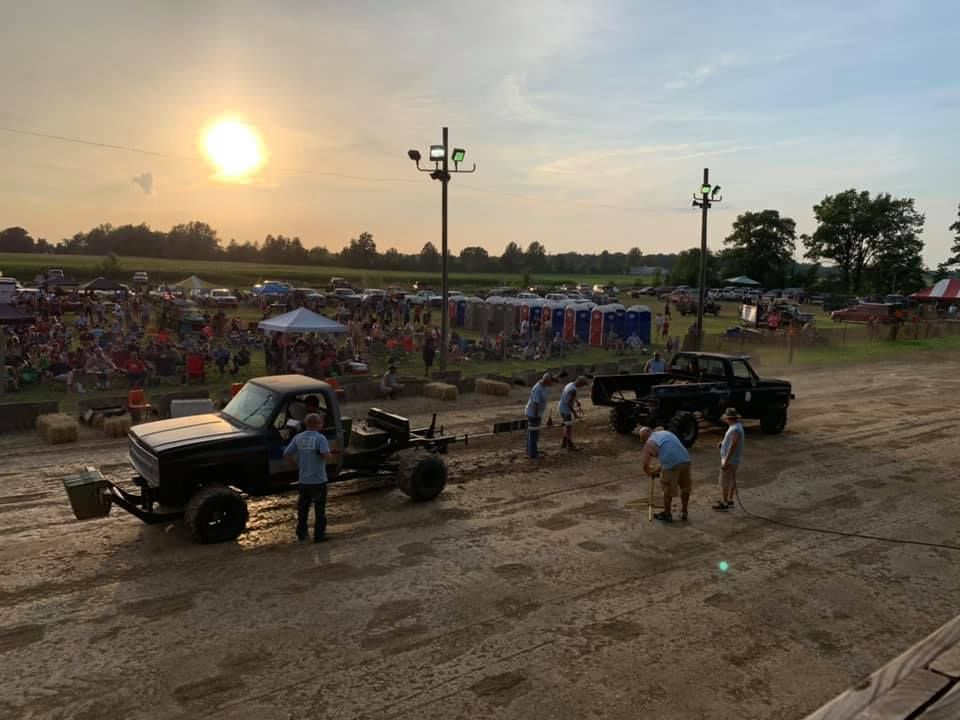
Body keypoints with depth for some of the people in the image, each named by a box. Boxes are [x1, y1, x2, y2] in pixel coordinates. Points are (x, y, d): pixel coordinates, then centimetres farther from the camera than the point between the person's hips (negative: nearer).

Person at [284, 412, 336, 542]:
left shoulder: (298, 437, 1)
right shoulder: (320, 438, -15)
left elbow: (286, 454, 1)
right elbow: (327, 456, -27)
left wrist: (297, 464, 13)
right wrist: (331, 456, -5)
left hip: (303, 480, 5)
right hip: (318, 481, -5)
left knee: (303, 508, 18)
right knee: (320, 508, 7)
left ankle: (301, 534, 26)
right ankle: (319, 535, 12)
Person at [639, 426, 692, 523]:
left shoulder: (649, 443, 7)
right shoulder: (666, 432, 25)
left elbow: (645, 464, 8)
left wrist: (649, 472, 31)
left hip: (671, 464, -6)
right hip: (685, 460, 6)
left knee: (668, 491, 11)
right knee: (685, 489, 20)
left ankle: (667, 514, 25)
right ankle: (684, 513, 34)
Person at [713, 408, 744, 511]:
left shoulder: (735, 430, -25)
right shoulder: (735, 426, 7)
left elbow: (733, 447, -26)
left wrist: (725, 462, -24)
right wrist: (722, 443, 7)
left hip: (730, 460, -10)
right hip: (733, 460, 10)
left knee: (724, 481, -3)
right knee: (731, 480, 18)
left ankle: (724, 503, 4)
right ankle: (729, 500, 29)